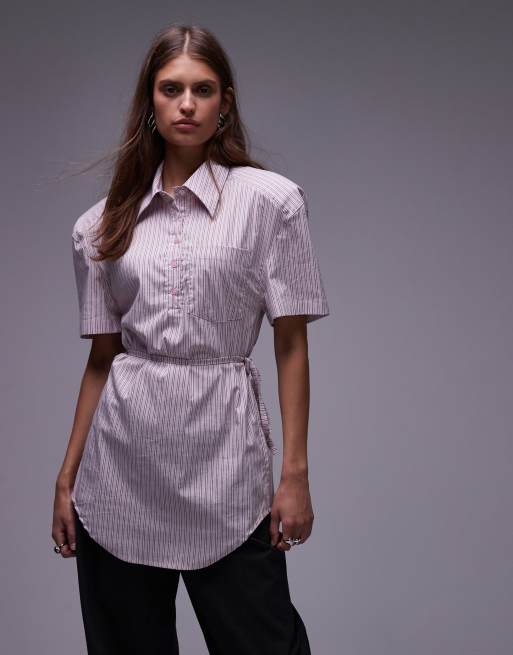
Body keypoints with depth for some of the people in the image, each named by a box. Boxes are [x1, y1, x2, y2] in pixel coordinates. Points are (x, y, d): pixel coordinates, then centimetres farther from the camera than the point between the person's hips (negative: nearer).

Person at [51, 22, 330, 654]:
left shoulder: (270, 199, -1)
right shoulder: (104, 222, 8)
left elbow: (291, 345, -2)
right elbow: (101, 358, 11)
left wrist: (295, 474, -6)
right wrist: (67, 479, 10)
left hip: (224, 459, -3)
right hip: (122, 466, 3)